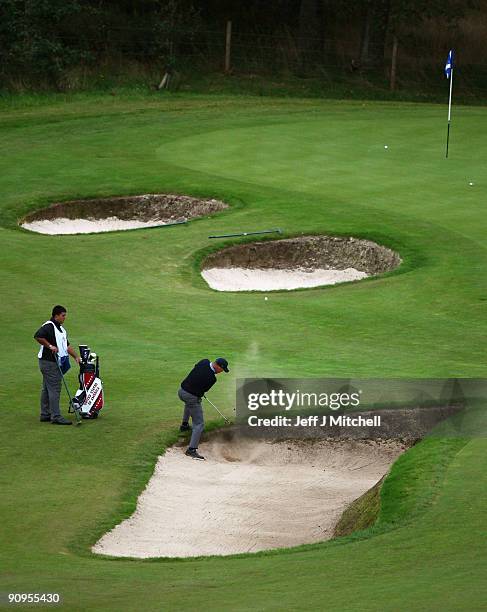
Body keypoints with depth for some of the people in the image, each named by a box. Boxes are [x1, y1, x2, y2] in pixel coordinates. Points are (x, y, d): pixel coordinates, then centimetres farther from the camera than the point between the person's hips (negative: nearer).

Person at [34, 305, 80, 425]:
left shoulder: (60, 329, 18)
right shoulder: (48, 326, -14)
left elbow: (66, 345, 23)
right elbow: (38, 336, -29)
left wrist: (75, 356, 16)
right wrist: (50, 346, -25)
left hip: (56, 363, 10)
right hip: (49, 362, -10)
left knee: (47, 389, 13)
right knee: (54, 389, -11)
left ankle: (45, 415, 18)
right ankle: (56, 416, -12)